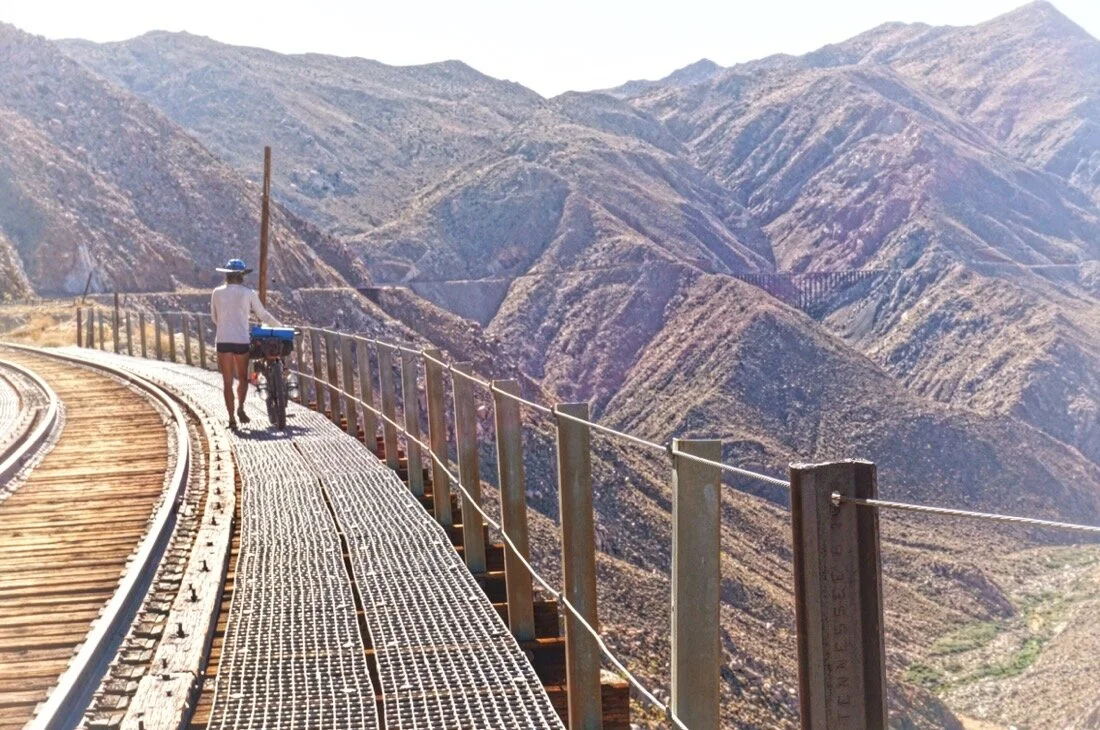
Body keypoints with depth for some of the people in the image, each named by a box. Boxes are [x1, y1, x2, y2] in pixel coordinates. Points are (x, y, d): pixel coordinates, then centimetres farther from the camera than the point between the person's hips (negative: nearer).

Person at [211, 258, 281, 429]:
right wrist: (280, 327, 18)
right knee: (242, 378, 17)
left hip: (223, 340, 1)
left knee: (227, 381, 5)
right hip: (242, 340, -1)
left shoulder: (217, 293, 4)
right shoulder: (248, 293, -1)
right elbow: (263, 315, 4)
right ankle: (240, 407, -2)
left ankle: (231, 417, 2)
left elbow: (214, 317, 13)